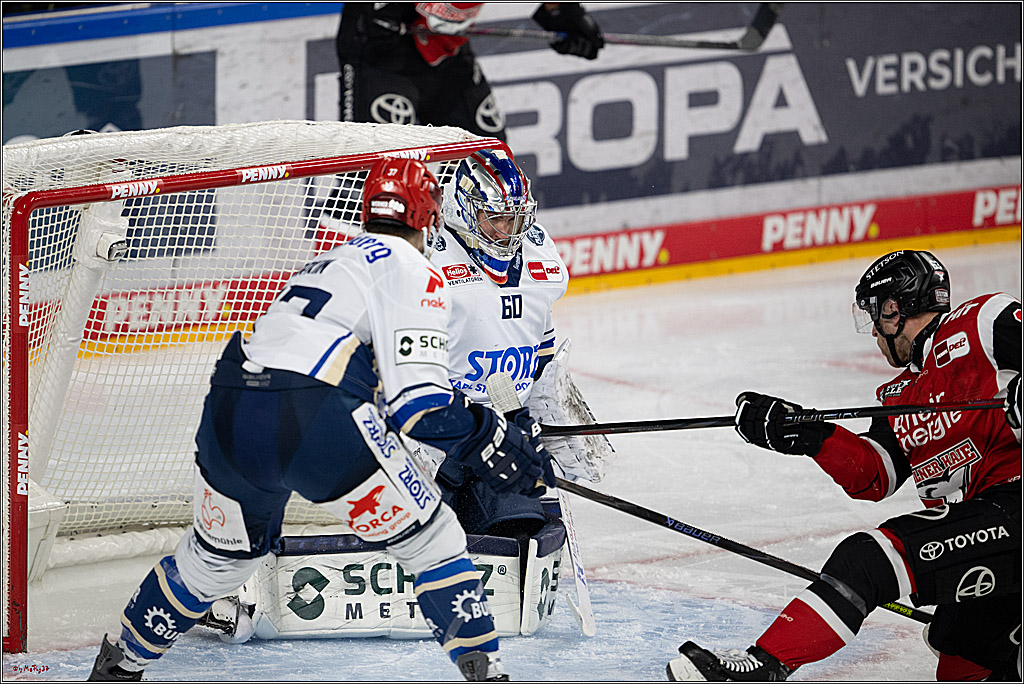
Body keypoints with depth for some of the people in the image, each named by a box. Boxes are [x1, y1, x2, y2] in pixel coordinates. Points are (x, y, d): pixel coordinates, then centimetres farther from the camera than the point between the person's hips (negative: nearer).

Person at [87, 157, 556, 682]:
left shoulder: (332, 260, 31)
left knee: (218, 552, 30)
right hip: (315, 421, -7)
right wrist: (492, 442, 3)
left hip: (227, 420, 7)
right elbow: (418, 398, -5)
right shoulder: (411, 269, 6)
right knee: (430, 537, 9)